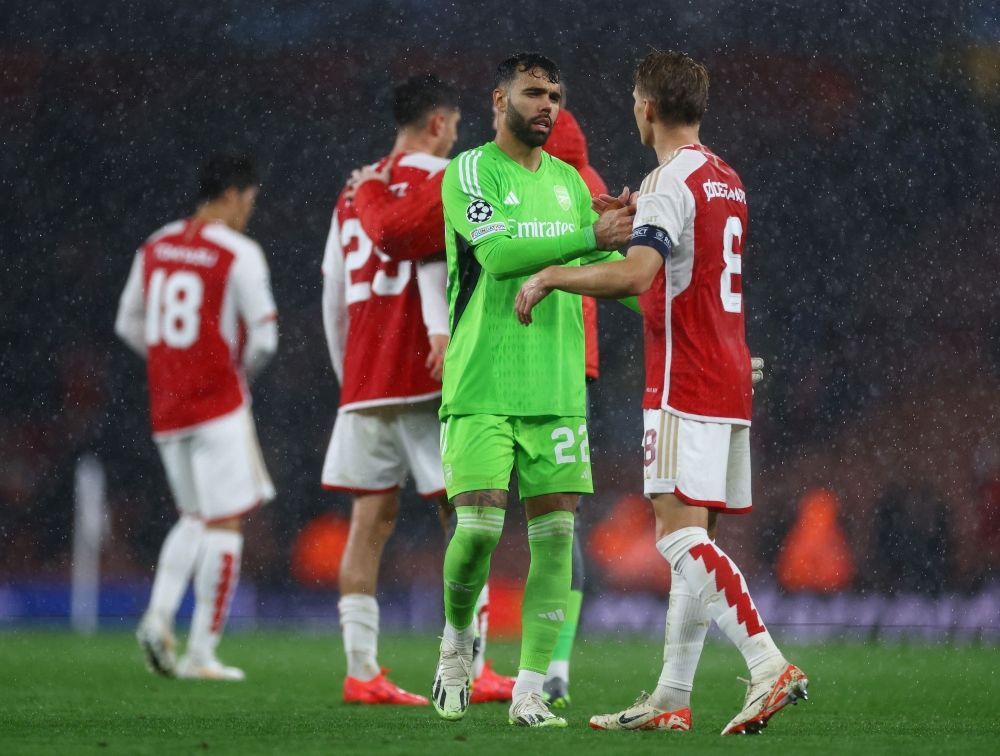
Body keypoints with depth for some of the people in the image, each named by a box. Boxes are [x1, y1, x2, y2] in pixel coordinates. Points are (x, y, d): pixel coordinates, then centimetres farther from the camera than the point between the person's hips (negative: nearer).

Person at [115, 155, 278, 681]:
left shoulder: (155, 247, 8)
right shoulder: (239, 254, -11)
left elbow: (129, 324, 17)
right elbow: (263, 339, -11)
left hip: (165, 405, 6)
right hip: (218, 403, -6)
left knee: (195, 518, 20)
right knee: (225, 524, 0)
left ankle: (159, 613, -1)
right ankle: (201, 652, -3)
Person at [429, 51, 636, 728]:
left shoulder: (569, 181, 16)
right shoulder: (470, 172, -2)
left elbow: (607, 272, 25)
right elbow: (496, 253, -18)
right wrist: (590, 237, -23)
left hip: (556, 387, 5)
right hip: (482, 385, -5)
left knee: (555, 532, -2)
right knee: (479, 524, -11)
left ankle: (530, 691, -1)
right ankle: (459, 637, 18)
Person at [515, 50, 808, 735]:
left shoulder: (672, 182, -11)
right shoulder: (727, 181, 18)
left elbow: (635, 274, -26)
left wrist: (551, 277, -15)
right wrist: (642, 216, 32)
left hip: (685, 389, -9)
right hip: (729, 386, 9)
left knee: (681, 536, -14)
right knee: (692, 541, 10)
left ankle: (770, 666, -27)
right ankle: (672, 699, 12)